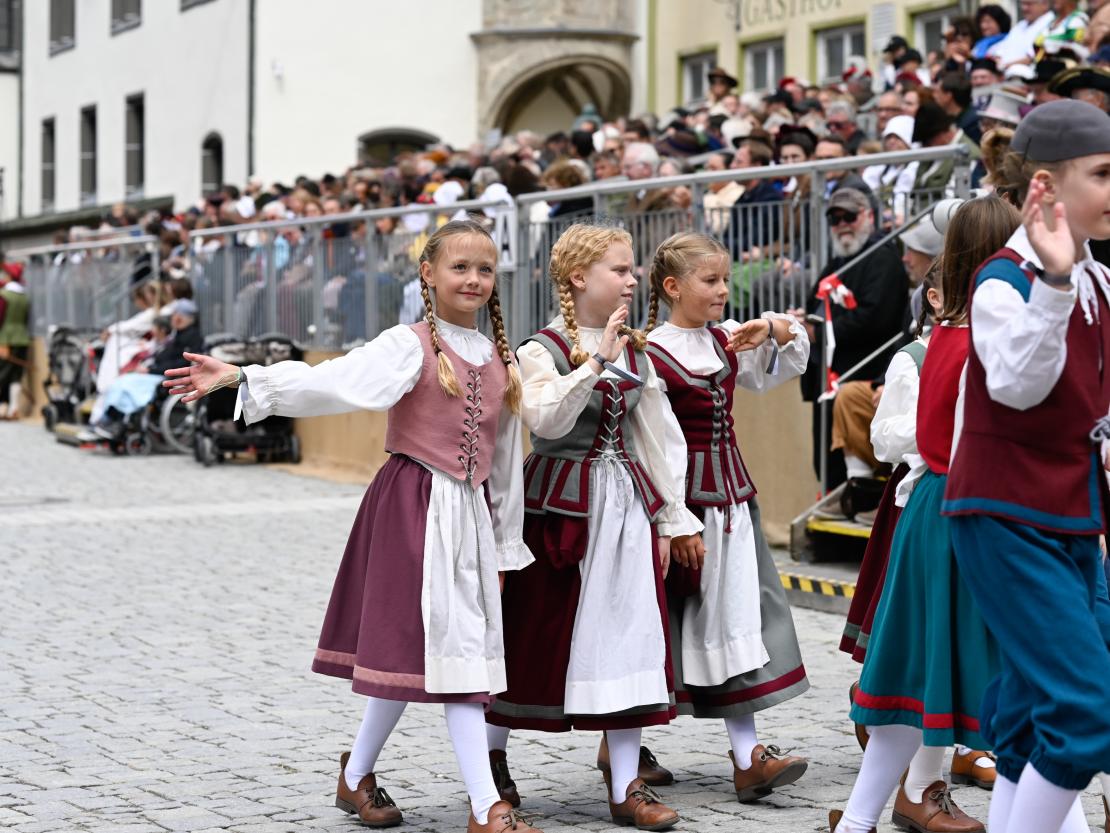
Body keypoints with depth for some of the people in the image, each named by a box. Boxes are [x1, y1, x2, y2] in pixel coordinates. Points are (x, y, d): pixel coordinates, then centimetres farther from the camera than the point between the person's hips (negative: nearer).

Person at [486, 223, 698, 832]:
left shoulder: (636, 352, 10)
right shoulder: (543, 349, -8)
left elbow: (658, 435, 11)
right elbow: (545, 420, -25)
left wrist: (669, 517, 8)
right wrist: (595, 360, -30)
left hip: (626, 503, 5)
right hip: (560, 502, -5)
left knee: (629, 633, 0)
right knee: (534, 633, 4)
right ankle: (493, 754, 26)